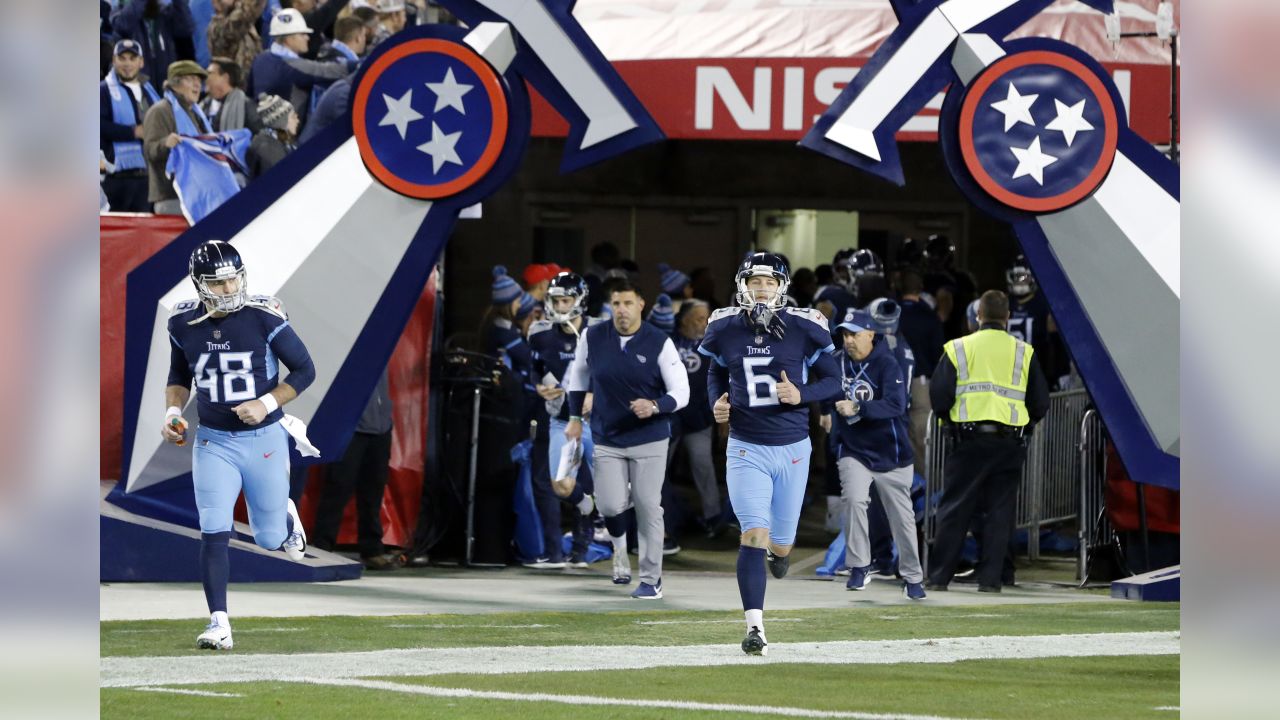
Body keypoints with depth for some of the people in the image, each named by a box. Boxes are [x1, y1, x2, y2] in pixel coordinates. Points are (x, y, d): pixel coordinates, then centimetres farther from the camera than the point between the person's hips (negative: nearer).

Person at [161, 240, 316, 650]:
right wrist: (173, 411, -3)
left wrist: (267, 403, -18)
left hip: (264, 439, -2)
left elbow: (304, 370, -5)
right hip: (213, 442, 2)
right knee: (214, 534, -12)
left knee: (270, 539, 9)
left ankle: (285, 518, 46)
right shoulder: (184, 324, -3)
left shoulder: (263, 318, -14)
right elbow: (179, 377, 15)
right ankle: (219, 623, -8)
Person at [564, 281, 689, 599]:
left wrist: (655, 406, -26)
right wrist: (575, 416, 16)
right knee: (610, 505, -10)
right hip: (607, 439, 2)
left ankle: (651, 578, 12)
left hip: (649, 440, -2)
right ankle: (620, 546, 26)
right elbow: (579, 375, 18)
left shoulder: (659, 343, -9)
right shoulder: (593, 338, -2)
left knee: (648, 508, -1)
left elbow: (681, 393, -7)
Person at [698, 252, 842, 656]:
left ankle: (779, 548, 51)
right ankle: (754, 628, -15)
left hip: (792, 448, 0)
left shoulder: (803, 330, -7)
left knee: (781, 541, 11)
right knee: (753, 535, -15)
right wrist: (717, 401, -2)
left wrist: (801, 395, -18)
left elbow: (833, 380, 1)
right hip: (746, 448, 0)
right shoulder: (725, 330, -1)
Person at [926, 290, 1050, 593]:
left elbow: (939, 396, -2)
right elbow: (1041, 403, 8)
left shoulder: (958, 349, 3)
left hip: (970, 442, -1)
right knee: (999, 513, 6)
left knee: (953, 510, 4)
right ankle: (990, 577, 1)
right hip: (1010, 442, 1)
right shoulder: (1023, 353, 7)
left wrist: (952, 421, 16)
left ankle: (939, 576, 2)